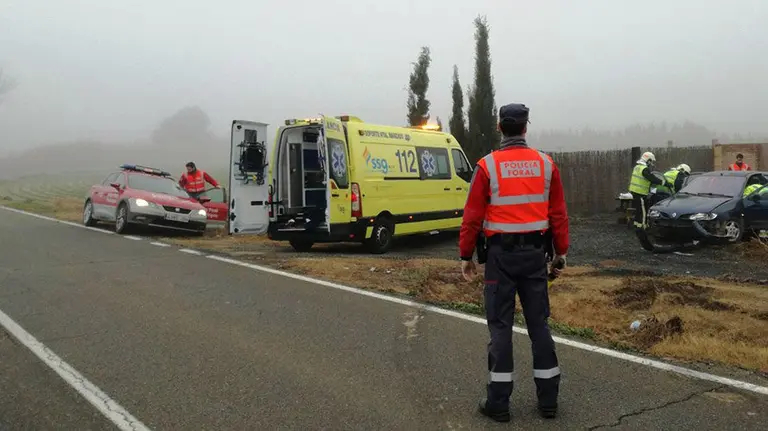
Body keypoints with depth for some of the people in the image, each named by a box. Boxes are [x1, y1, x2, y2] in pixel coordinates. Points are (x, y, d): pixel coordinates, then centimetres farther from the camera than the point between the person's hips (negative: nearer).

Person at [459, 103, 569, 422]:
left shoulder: (488, 165, -7)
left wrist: (465, 256, 2)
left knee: (500, 326, 4)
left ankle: (499, 403, 10)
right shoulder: (546, 164, 2)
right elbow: (559, 213, 5)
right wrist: (561, 252, 14)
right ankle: (548, 400, 19)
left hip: (502, 253, -3)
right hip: (534, 252, 3)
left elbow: (473, 216, -7)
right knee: (539, 323, 11)